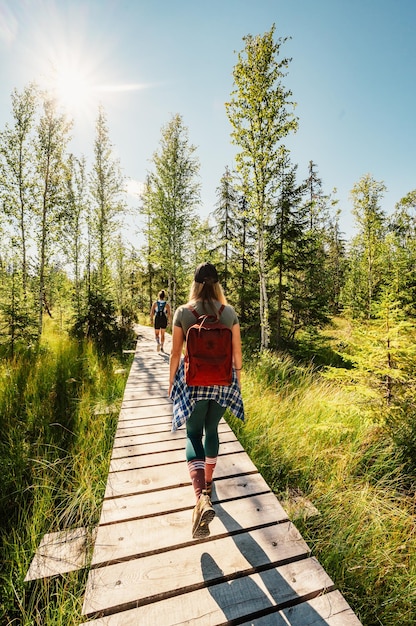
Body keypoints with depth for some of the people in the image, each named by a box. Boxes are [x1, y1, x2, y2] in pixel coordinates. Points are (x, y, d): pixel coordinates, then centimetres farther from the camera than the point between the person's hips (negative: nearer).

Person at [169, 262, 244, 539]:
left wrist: (171, 382, 8)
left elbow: (176, 353, -5)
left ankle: (202, 498, -6)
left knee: (194, 435, 10)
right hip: (222, 381, 3)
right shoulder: (230, 312, -4)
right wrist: (237, 379, 14)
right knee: (212, 430, 22)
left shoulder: (183, 312, -9)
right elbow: (237, 352, 0)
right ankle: (208, 483, 41)